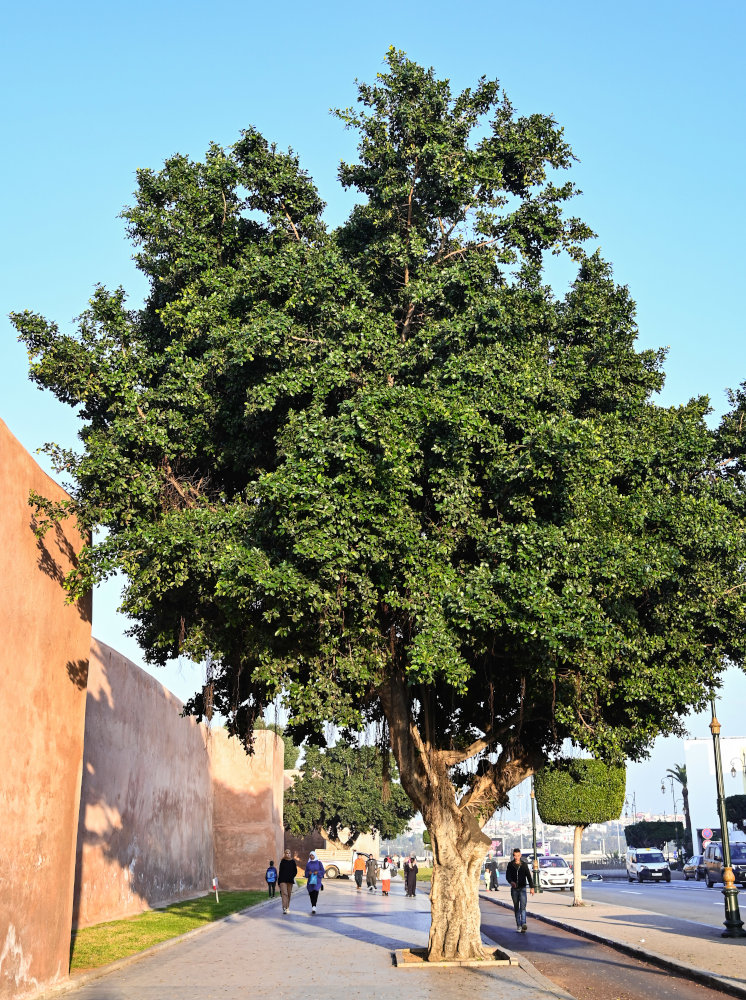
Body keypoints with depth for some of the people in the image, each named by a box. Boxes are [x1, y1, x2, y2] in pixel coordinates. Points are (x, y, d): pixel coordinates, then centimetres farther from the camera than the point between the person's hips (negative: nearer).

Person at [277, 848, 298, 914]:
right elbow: (280, 871, 6)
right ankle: (284, 908, -21)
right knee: (284, 893, -14)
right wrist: (279, 881, 4)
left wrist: (292, 876, -8)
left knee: (289, 894, 7)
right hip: (283, 880, -2)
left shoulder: (293, 862, 6)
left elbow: (295, 871, 10)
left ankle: (287, 907, 21)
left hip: (290, 880, 2)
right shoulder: (283, 861, 4)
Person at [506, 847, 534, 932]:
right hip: (514, 889, 2)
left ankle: (523, 924, -24)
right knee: (516, 908, 7)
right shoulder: (510, 865, 5)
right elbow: (507, 875, -5)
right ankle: (518, 925, 15)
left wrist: (531, 887, 4)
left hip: (522, 888, -2)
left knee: (523, 907, -15)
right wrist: (511, 882, -25)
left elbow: (528, 876, 9)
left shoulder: (524, 864, 5)